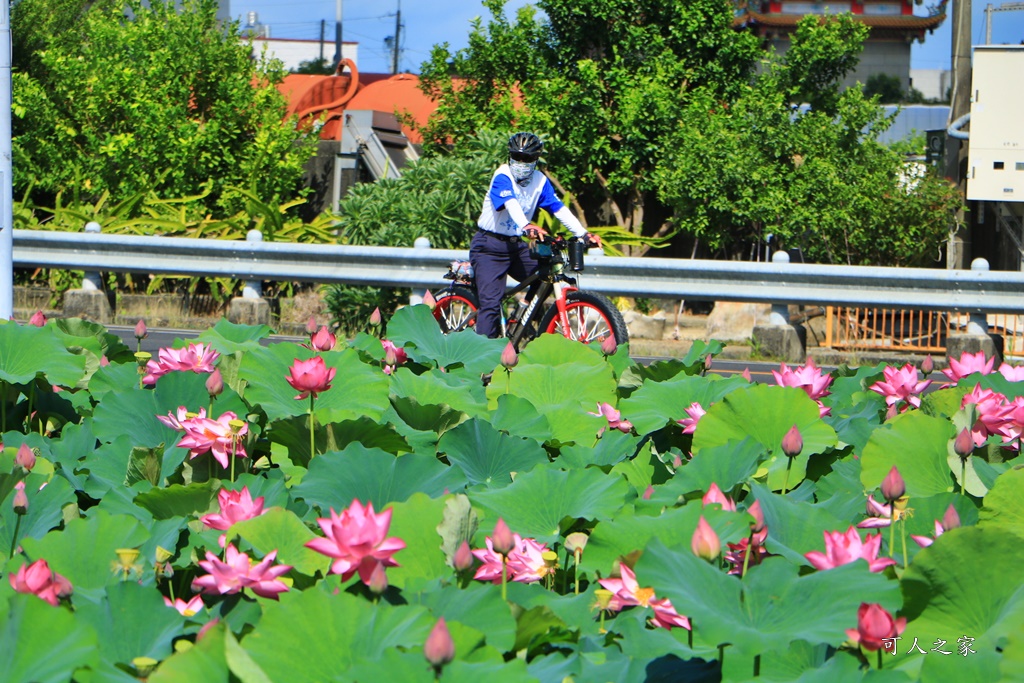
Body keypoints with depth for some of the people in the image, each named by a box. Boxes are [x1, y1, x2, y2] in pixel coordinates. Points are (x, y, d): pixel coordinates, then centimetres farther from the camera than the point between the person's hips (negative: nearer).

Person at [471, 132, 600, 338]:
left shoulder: (540, 181, 3)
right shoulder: (503, 176, -15)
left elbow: (559, 209, -7)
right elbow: (511, 204, -34)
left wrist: (583, 234, -20)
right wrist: (527, 226, -54)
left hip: (516, 246, 6)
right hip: (489, 246, -6)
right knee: (490, 302, -14)